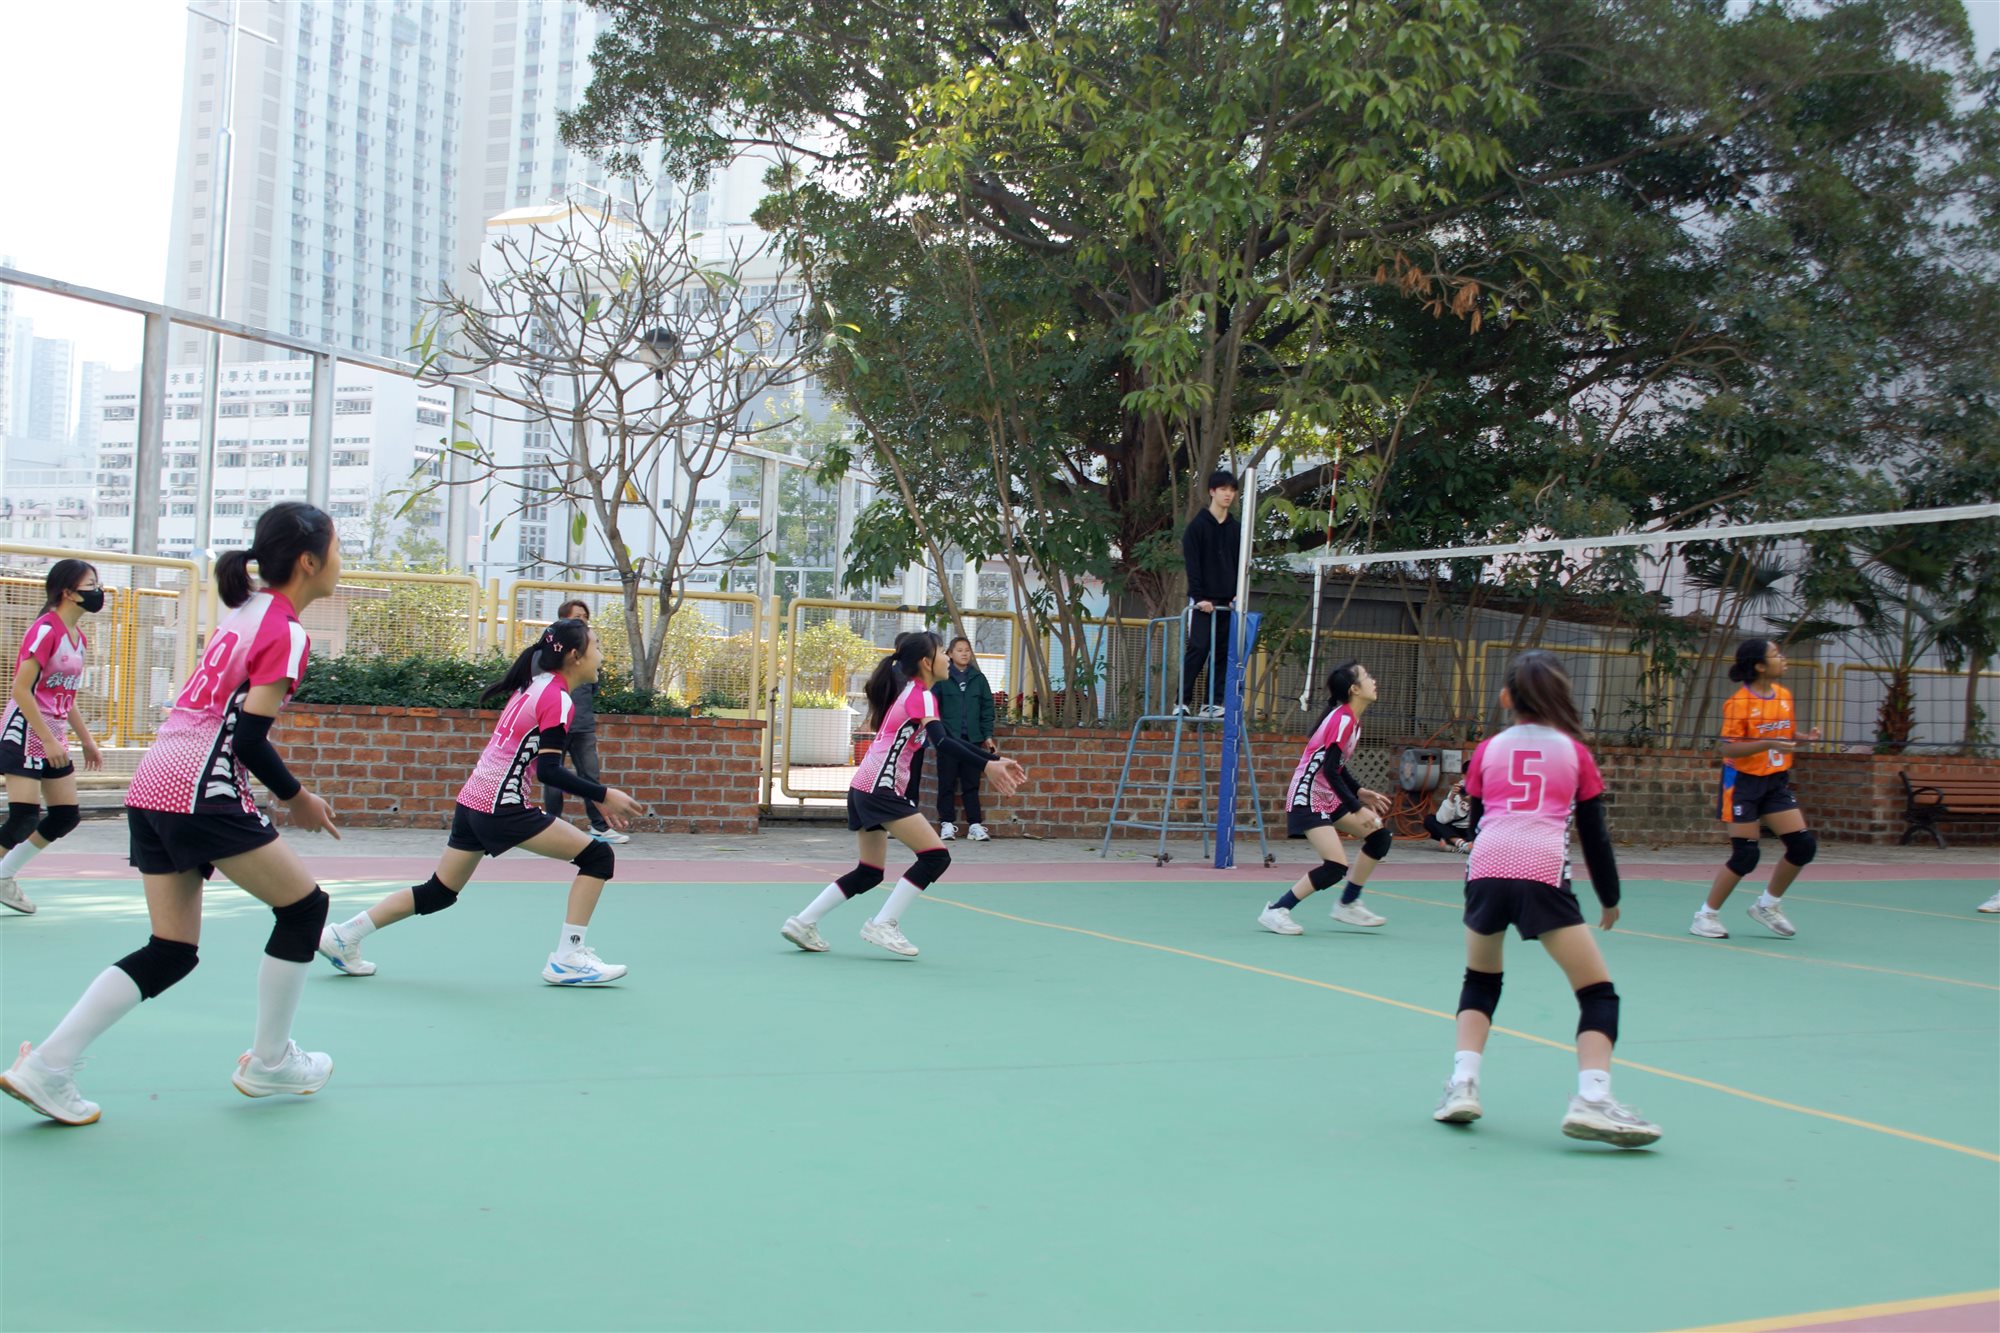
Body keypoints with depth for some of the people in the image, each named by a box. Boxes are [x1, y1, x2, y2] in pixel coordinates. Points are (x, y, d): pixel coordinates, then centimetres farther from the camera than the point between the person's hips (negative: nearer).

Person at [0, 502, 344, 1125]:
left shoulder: (243, 613, 16)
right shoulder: (288, 634, -11)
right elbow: (250, 737, -16)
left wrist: (280, 786, 22)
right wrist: (296, 797, -2)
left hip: (152, 789, 9)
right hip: (201, 793, -9)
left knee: (171, 951, 11)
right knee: (305, 906, 6)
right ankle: (269, 1062, 15)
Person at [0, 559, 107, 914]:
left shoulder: (78, 637, 10)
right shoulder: (46, 630, -16)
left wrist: (86, 740, 18)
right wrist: (48, 740, -22)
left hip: (53, 738, 9)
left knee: (66, 815, 8)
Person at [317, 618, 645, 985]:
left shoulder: (534, 686, 15)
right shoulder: (558, 699, -13)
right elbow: (548, 772, -20)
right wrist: (604, 795, -18)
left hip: (473, 800, 9)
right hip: (503, 807, -9)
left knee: (439, 892, 18)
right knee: (598, 856, -7)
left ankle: (342, 936, 21)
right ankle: (567, 960, -8)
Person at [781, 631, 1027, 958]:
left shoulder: (909, 691, 18)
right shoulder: (921, 695, -10)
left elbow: (945, 738, 22)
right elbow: (942, 742, -26)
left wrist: (995, 760, 17)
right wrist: (987, 765, -32)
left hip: (864, 789, 10)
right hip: (881, 790, -10)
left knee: (869, 872, 16)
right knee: (936, 856, -10)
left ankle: (803, 922, 17)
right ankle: (883, 924, -8)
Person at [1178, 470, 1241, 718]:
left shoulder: (1236, 528, 13)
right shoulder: (1197, 525, -2)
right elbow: (1192, 565, -7)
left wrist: (1238, 595, -1)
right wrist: (1199, 597, -14)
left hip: (1228, 601, 5)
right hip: (1202, 601, -5)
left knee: (1223, 652, 1)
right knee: (1198, 649, -10)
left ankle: (1213, 703, 4)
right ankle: (1183, 701, -6)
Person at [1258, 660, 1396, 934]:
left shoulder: (1351, 720, 10)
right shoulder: (1342, 719, -19)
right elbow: (1329, 771, -23)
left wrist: (1360, 793, 7)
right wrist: (1358, 809, -22)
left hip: (1329, 797, 10)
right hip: (1309, 799, -10)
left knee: (1380, 838, 6)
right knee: (1336, 866, -16)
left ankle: (1348, 905, 17)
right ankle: (1275, 911, -5)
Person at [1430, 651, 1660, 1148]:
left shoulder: (1488, 750, 20)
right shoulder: (1574, 751, 16)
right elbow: (1595, 834, 16)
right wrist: (1610, 899, 28)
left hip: (1486, 869, 3)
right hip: (1543, 874, -3)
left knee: (1480, 981, 25)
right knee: (1598, 993, 5)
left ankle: (1462, 1084, 11)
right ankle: (1591, 1100, -14)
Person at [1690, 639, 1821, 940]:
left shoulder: (1784, 695, 6)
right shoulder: (1740, 702, -15)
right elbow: (1728, 748, -19)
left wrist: (1803, 737, -3)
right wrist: (1767, 744, -30)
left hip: (1776, 782, 7)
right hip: (1745, 782, -7)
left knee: (1804, 845, -1)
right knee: (1745, 855, -7)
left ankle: (1767, 905, 19)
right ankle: (1706, 915, 9)